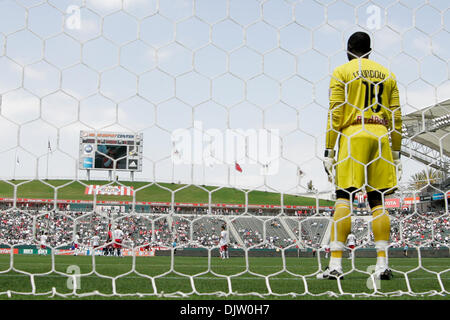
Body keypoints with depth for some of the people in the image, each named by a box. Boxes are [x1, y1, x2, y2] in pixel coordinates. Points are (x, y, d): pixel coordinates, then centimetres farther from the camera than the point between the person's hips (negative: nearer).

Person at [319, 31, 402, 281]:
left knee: (343, 199, -5)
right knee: (378, 202, 5)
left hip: (353, 135, -4)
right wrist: (396, 154, 18)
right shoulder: (387, 74, 17)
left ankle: (335, 264, -10)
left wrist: (328, 152, -1)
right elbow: (396, 117, 14)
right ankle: (382, 264, 1)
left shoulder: (342, 72, 5)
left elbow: (335, 114, -2)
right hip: (381, 136, 4)